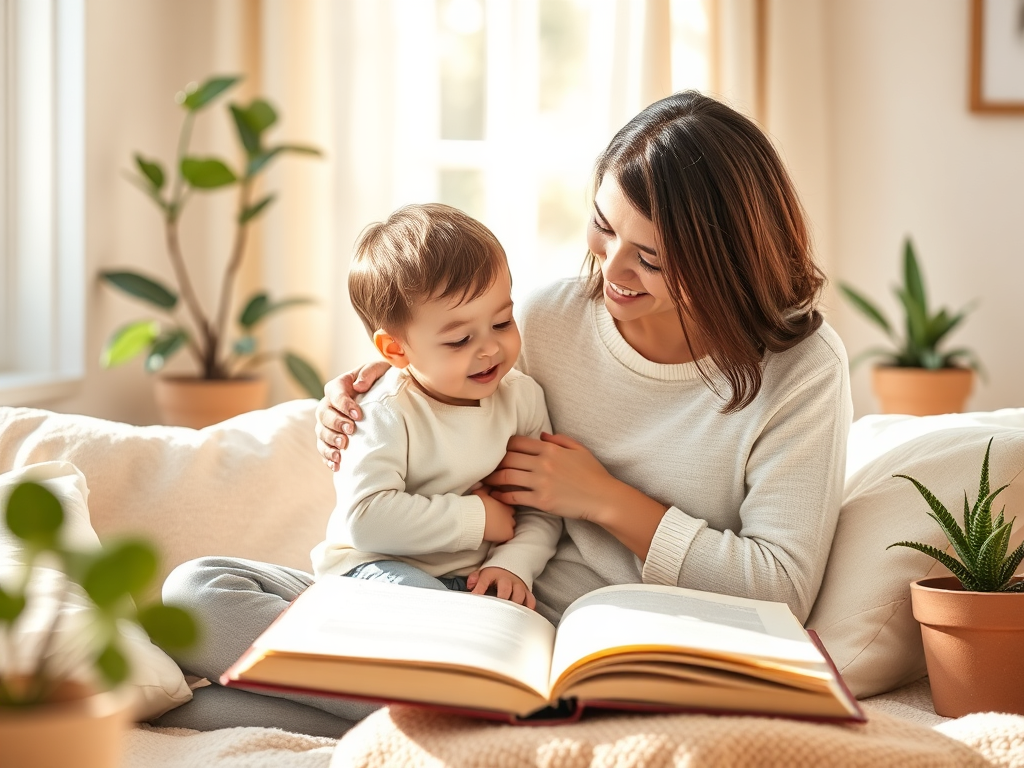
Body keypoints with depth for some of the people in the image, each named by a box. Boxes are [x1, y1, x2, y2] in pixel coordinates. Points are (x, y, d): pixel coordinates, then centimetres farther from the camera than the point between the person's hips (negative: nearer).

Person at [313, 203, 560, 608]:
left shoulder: (522, 396, 0)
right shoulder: (387, 413, -16)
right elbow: (366, 517, -26)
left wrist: (513, 563, -18)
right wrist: (477, 518, -20)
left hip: (473, 576, 4)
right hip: (378, 568, -4)